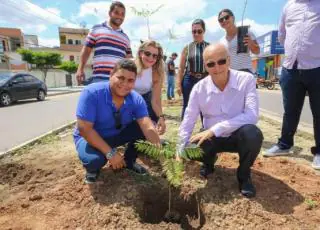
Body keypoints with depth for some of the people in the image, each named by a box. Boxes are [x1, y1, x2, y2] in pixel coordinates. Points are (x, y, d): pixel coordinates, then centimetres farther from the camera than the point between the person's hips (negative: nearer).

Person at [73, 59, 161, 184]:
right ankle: (93, 169, 5)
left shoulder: (136, 99, -17)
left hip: (118, 134, 4)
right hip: (90, 136, -4)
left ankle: (129, 161, 9)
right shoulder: (91, 93, -28)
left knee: (143, 129, -17)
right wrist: (110, 153, -32)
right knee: (94, 159, -35)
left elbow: (147, 126, -28)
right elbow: (84, 128, -30)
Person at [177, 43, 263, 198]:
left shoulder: (246, 80, -16)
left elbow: (252, 116, -27)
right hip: (212, 138, 2)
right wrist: (180, 153, -8)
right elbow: (187, 122, -6)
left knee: (252, 133, -34)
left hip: (238, 136, -1)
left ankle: (244, 174, -1)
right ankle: (208, 163, 16)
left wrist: (215, 129, -32)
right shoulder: (199, 88, -10)